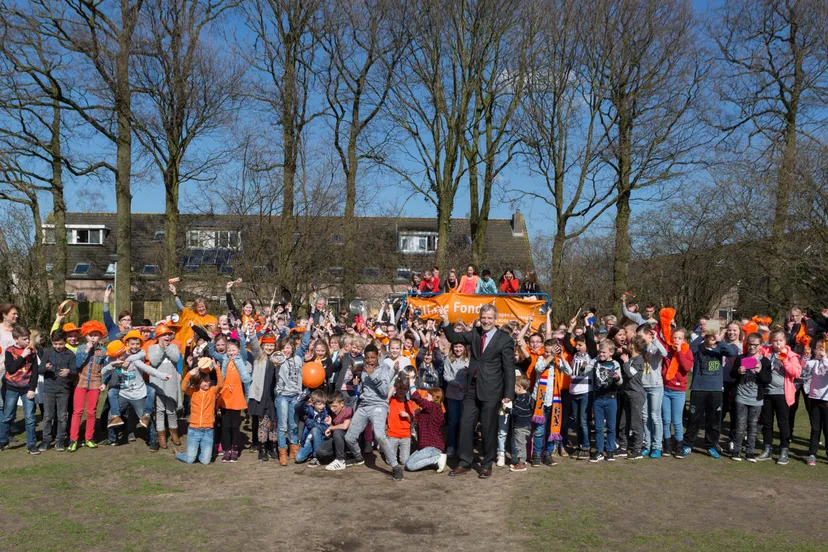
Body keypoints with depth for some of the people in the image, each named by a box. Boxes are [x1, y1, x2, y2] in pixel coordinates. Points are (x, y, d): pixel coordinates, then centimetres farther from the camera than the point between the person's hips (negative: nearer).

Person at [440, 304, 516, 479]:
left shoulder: (505, 339, -7)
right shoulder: (475, 333, 7)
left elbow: (509, 369, -7)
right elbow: (454, 338, 3)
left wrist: (508, 395, -10)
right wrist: (446, 321, -15)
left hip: (491, 391, -5)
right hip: (472, 388, 5)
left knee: (489, 429, 5)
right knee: (466, 426, 8)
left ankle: (487, 465, 20)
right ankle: (465, 463, 19)